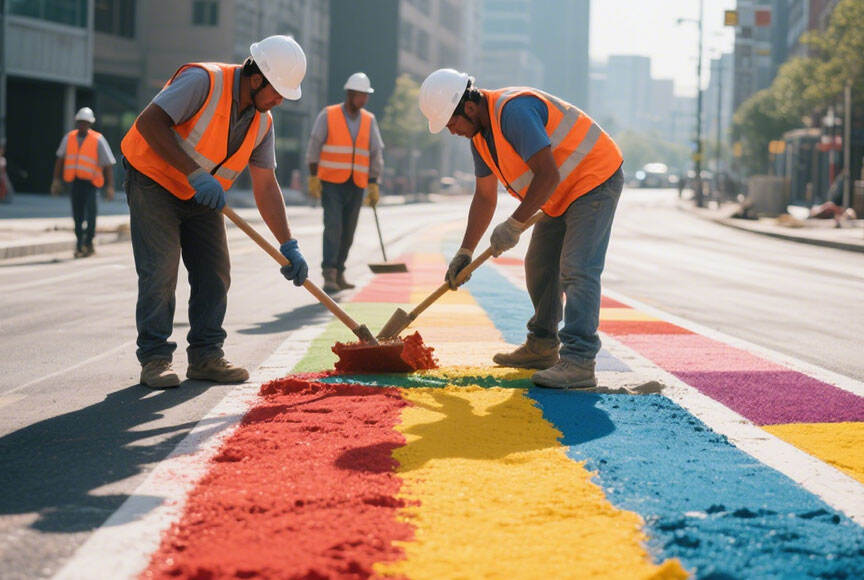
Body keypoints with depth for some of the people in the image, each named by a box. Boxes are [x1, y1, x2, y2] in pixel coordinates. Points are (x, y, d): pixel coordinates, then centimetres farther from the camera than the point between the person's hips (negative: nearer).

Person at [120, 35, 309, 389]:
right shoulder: (203, 81, -24)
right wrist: (194, 173, -35)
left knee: (215, 273, 2)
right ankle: (154, 358, -7)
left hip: (203, 197, 7)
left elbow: (265, 187, 1)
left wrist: (288, 246, -6)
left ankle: (205, 356, 10)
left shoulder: (262, 122, -2)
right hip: (154, 181, -7)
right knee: (159, 270, -13)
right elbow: (149, 122, -31)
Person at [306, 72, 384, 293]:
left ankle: (338, 274, 18)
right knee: (333, 227, -16)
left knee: (347, 232, 6)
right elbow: (314, 146, -3)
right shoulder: (328, 115, -3)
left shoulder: (369, 120, 7)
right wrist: (313, 178, -10)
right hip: (331, 183, -4)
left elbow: (376, 154, 7)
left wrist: (373, 186, 2)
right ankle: (329, 276, -18)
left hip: (356, 186, 4)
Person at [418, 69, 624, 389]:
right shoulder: (479, 133, 4)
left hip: (594, 180, -10)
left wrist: (514, 224, -26)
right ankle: (542, 347, 27)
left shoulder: (514, 110, -28)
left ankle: (579, 361, -24)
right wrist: (465, 252, 8)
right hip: (561, 194, 10)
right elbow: (484, 197, 12)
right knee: (539, 267, 14)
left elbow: (548, 174, -31)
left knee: (577, 270, -19)